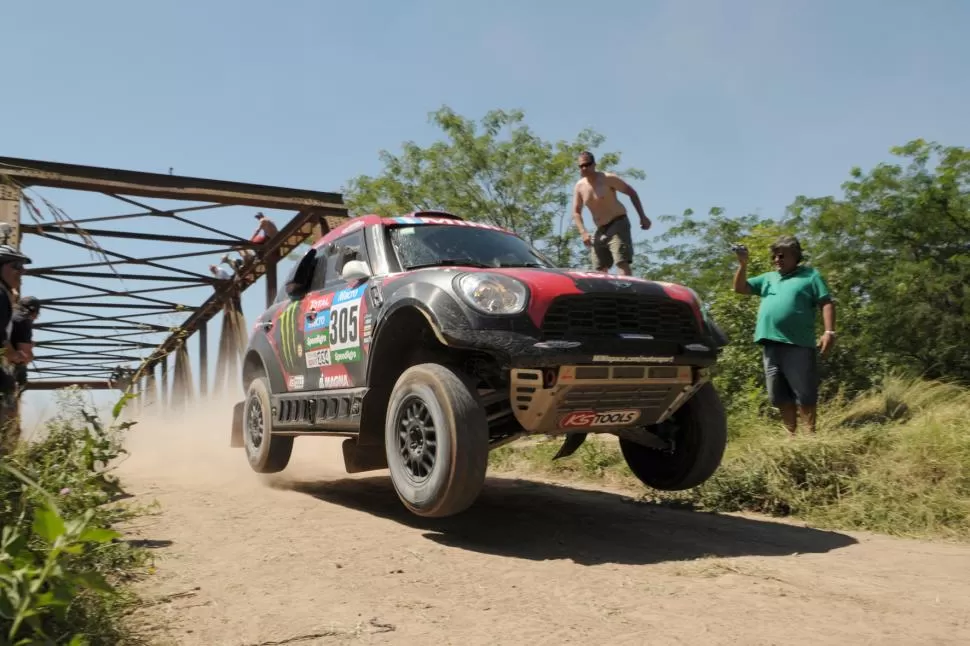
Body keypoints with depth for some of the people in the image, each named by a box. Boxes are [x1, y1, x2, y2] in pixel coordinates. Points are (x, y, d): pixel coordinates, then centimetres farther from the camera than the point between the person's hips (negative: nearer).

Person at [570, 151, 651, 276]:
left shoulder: (608, 179, -12)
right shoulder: (579, 187, 0)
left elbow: (631, 192, -4)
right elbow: (576, 213, 2)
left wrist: (642, 216, -8)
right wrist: (583, 232, -14)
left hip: (618, 224, -6)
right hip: (600, 230, 6)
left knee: (622, 263, -19)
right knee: (599, 270, 6)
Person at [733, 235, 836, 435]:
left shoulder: (810, 275, 7)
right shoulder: (768, 278, 21)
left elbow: (826, 303, 1)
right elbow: (740, 288, 16)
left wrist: (829, 332, -12)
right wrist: (743, 264, 1)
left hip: (798, 345, -6)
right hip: (771, 345, 6)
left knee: (804, 395, -3)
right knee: (780, 396, 11)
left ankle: (810, 434, 6)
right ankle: (791, 434, 20)